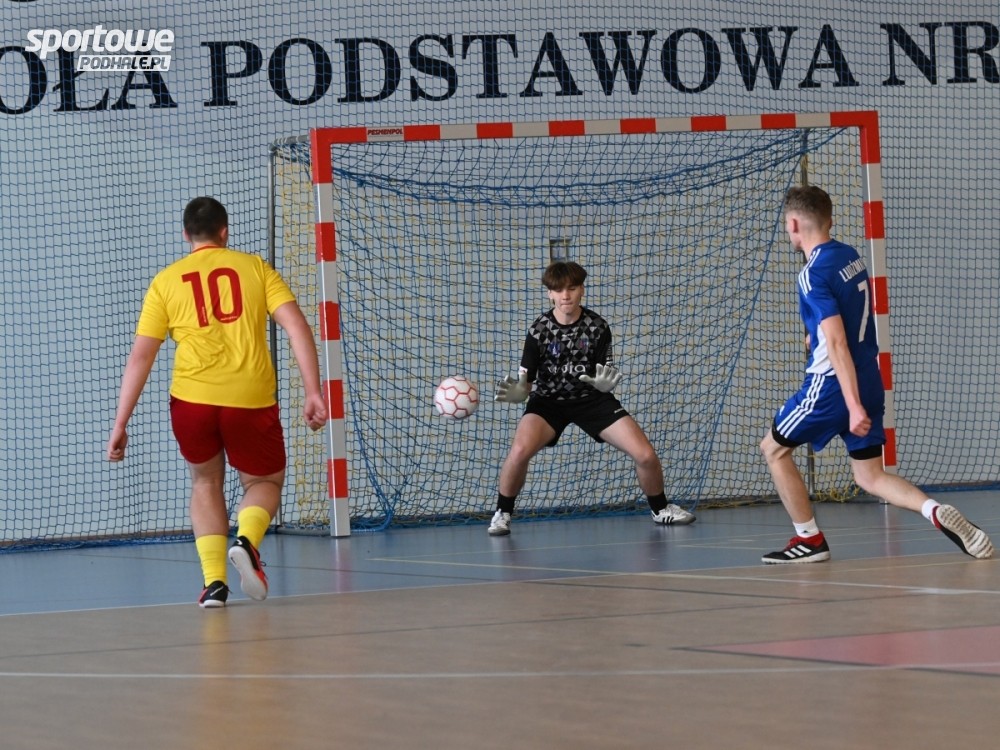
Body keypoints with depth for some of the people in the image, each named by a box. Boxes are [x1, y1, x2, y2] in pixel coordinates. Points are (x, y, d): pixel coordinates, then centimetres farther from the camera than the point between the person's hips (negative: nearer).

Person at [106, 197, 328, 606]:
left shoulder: (166, 281, 10)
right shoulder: (254, 268, 10)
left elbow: (140, 357, 6)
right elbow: (296, 325, -2)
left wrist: (120, 424, 8)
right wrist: (312, 392, -4)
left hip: (192, 400, 1)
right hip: (251, 400, -1)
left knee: (206, 484, 25)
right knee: (265, 483, 22)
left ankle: (214, 580, 9)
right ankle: (246, 541, -10)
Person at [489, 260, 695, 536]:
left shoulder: (597, 327, -10)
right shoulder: (540, 329, -14)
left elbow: (604, 381, -5)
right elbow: (525, 384, -12)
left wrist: (604, 383, -30)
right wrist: (514, 394, -36)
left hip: (592, 399, 2)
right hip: (548, 400, -2)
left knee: (646, 455, -10)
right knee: (520, 450, -32)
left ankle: (660, 509, 21)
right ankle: (502, 514, -8)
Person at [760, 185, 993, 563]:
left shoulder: (814, 274, -17)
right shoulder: (851, 256, 7)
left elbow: (836, 343, -24)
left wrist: (853, 405, -27)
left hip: (835, 385, -8)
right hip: (869, 381, 8)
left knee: (774, 448, 13)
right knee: (870, 476, 11)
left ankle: (809, 540, 13)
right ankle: (936, 512, -12)